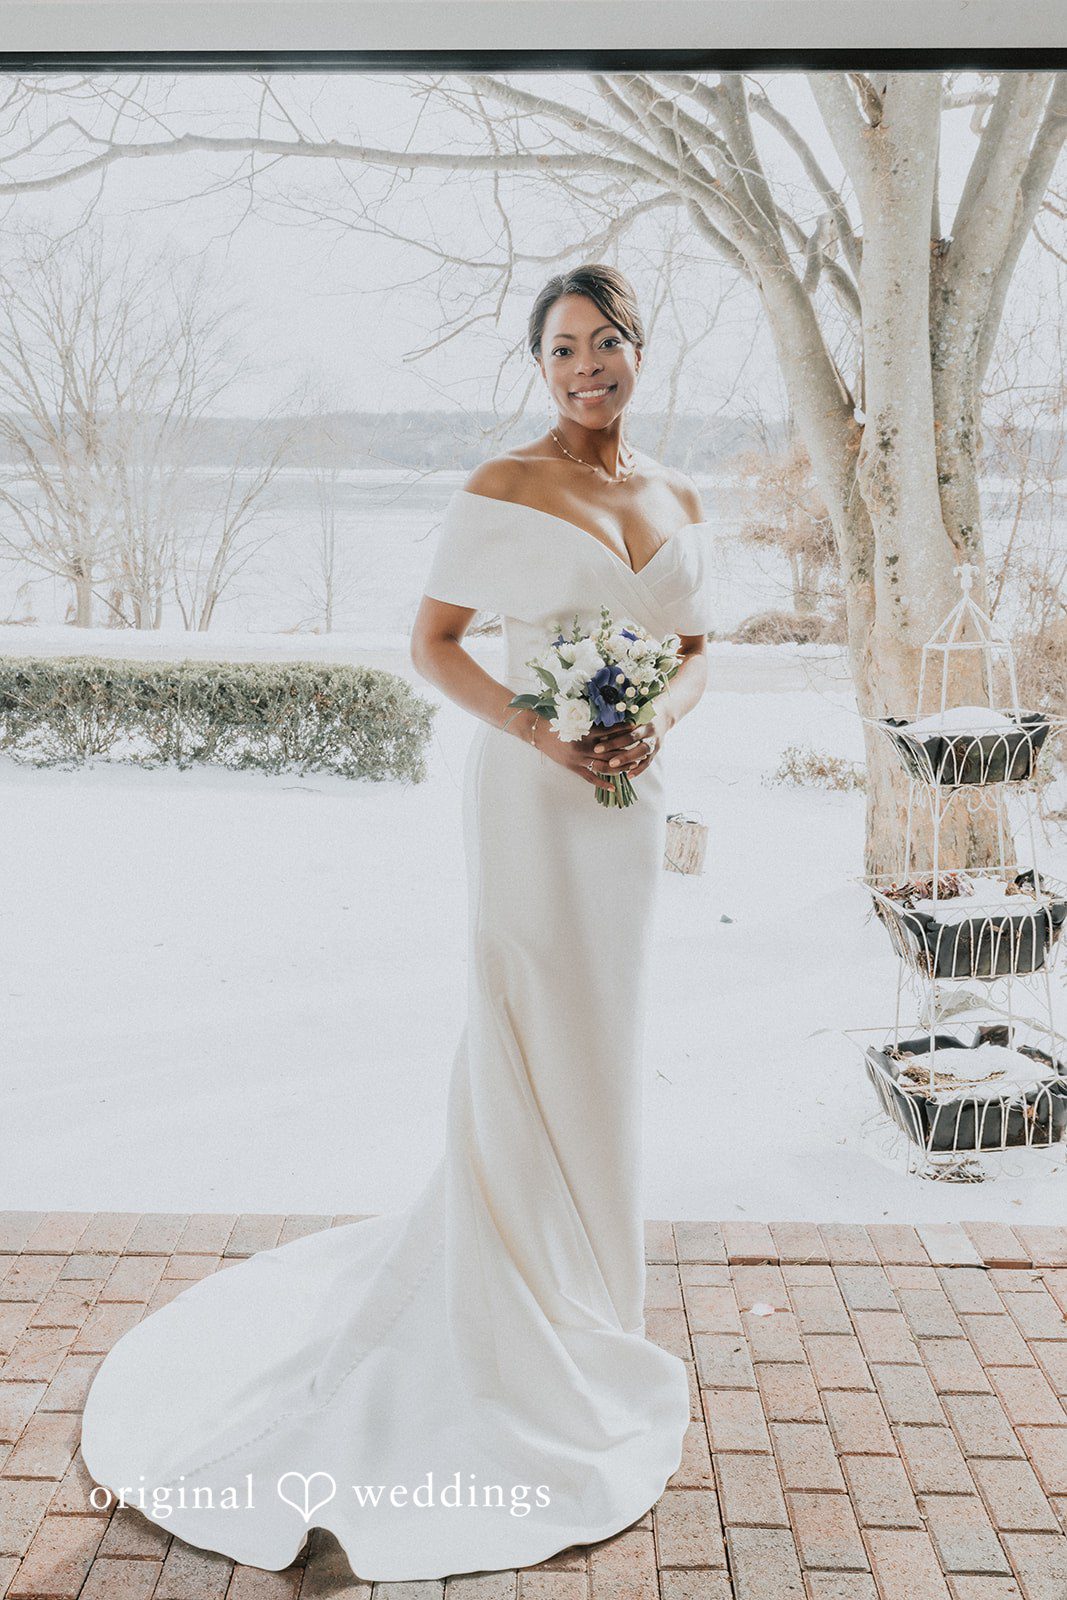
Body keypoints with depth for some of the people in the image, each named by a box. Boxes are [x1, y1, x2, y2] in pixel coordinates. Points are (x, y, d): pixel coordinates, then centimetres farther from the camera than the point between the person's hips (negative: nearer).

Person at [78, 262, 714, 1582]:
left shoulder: (679, 498, 11)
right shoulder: (505, 487, -6)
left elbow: (697, 645, 16)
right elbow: (432, 640, -6)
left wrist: (661, 719, -5)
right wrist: (542, 732, -17)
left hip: (632, 794, 6)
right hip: (533, 789, -6)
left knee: (601, 1041, 15)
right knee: (527, 1042, 0)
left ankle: (585, 1294, 34)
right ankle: (519, 1330, 16)